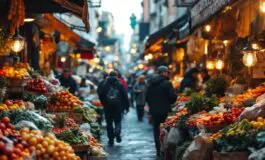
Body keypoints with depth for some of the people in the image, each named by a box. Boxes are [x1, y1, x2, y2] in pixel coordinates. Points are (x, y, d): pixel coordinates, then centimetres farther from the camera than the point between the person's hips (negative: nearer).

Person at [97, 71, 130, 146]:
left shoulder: (104, 84, 1)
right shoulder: (119, 84, 1)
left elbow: (100, 95, -1)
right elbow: (124, 96, -1)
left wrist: (104, 104, 12)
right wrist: (126, 106, 5)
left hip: (108, 107, 0)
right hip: (118, 106, 0)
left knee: (109, 123, 8)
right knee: (118, 121, 12)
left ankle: (111, 139, 7)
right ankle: (117, 131, -18)